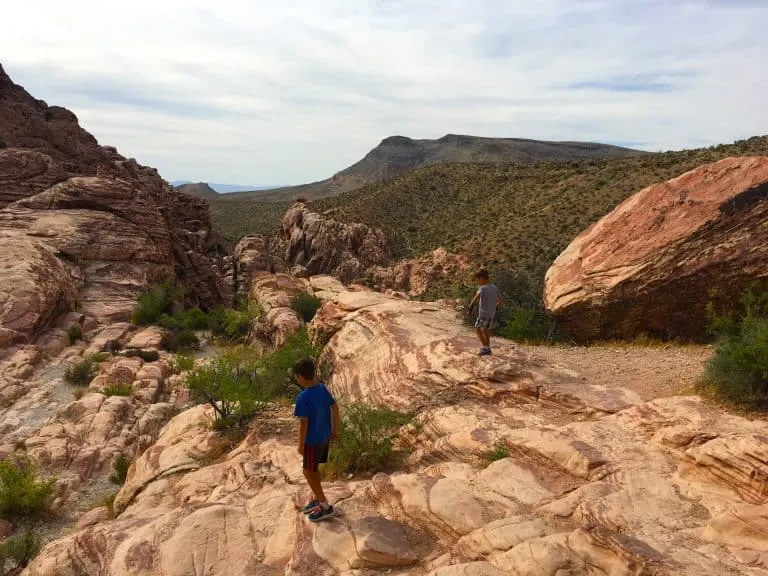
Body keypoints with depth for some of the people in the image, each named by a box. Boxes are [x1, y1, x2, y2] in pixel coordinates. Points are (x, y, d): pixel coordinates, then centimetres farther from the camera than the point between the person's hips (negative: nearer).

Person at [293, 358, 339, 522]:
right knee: (314, 469, 23)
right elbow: (335, 408, 6)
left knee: (309, 472, 8)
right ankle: (317, 499, 35)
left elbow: (303, 423, -23)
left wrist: (301, 445, -11)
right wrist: (335, 430, 16)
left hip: (313, 440, -8)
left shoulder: (303, 397, -25)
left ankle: (326, 507, 14)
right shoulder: (323, 388, -2)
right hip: (325, 437, 8)